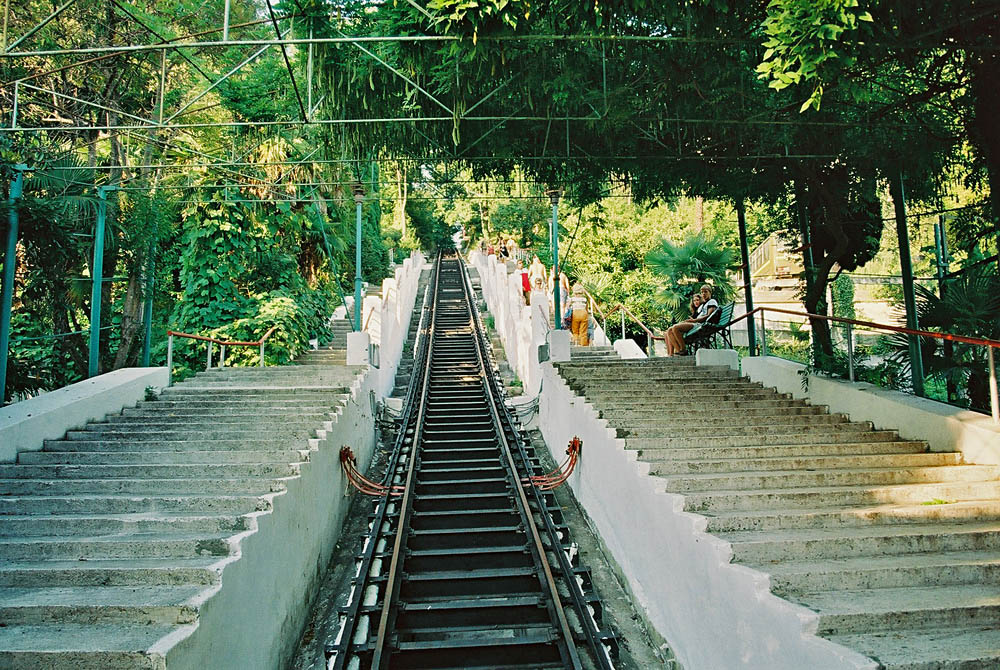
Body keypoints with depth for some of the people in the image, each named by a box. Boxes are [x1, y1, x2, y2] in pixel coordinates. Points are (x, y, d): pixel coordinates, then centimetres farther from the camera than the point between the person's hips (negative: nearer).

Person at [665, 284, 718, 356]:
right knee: (669, 331, -9)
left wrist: (694, 320, -16)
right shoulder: (701, 305, 33)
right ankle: (670, 354, -19)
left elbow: (709, 316, -9)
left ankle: (682, 350, -24)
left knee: (675, 328, -30)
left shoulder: (712, 301, 7)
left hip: (702, 325, -9)